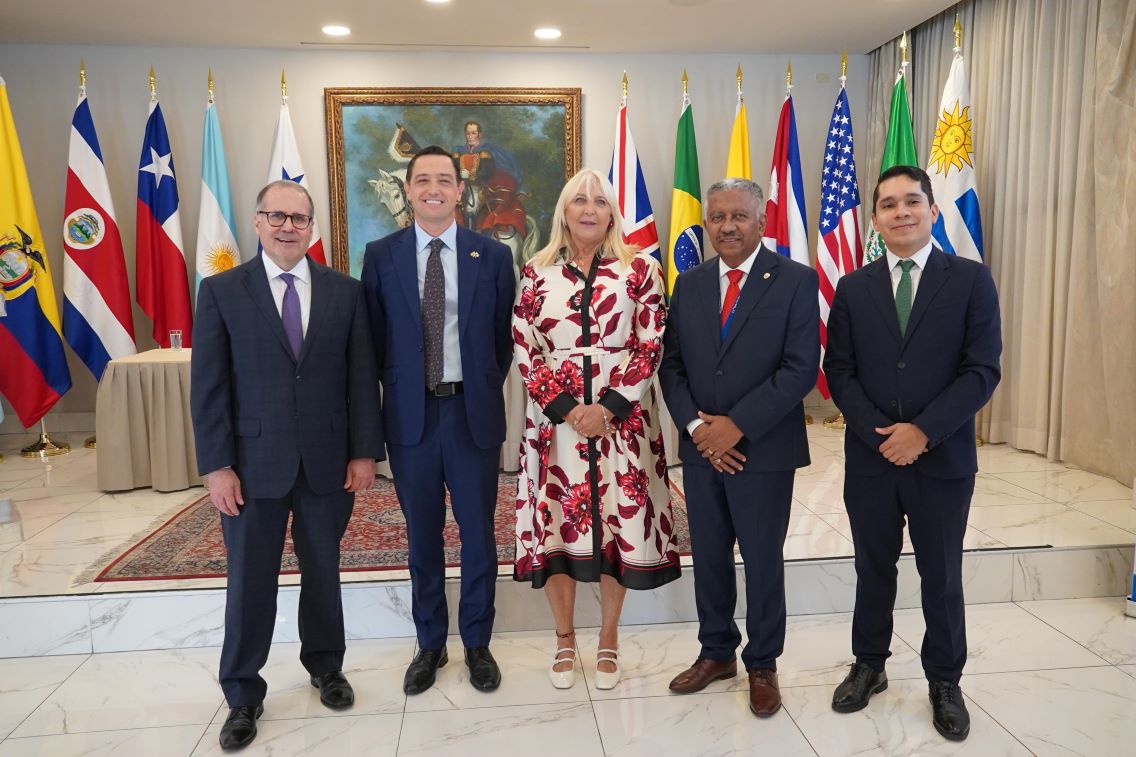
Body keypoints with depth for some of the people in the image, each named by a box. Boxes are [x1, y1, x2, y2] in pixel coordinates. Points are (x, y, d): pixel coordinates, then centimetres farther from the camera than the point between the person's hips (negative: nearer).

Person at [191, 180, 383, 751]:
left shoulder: (345, 291, 3)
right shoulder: (221, 291, 0)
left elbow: (361, 378, 2)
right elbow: (209, 385, -3)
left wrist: (364, 451, -2)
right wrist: (216, 465, -7)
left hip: (328, 461, 1)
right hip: (253, 462, -1)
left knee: (323, 571, 14)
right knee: (249, 580, 8)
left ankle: (325, 667, 35)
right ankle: (242, 695, 25)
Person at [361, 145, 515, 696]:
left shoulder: (492, 255, 0)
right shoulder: (381, 255, 1)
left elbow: (504, 336, 6)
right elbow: (375, 338, 6)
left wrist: (484, 389, 6)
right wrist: (398, 390, 4)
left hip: (473, 413, 0)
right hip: (410, 414, 1)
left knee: (478, 536, 9)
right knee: (422, 538, 13)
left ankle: (477, 644, 28)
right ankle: (430, 645, 30)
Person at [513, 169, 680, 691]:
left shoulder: (640, 271, 2)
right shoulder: (536, 273, 5)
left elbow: (650, 347, -3)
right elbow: (524, 351, 1)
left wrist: (606, 408, -13)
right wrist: (566, 408, -10)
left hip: (622, 419, -1)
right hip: (554, 419, 1)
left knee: (620, 521, 4)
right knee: (556, 521, 6)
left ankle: (609, 638, 25)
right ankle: (564, 637, 25)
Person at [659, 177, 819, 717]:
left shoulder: (796, 281, -6)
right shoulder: (689, 284, 8)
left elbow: (801, 368, -13)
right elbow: (671, 365, 5)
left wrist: (736, 426, -18)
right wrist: (696, 427, -10)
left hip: (763, 450, -4)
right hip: (700, 448, 4)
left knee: (763, 562, 9)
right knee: (708, 557, 14)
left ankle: (762, 666, 28)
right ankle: (716, 653, 33)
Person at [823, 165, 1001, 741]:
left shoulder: (971, 280, -2)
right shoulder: (853, 288, 5)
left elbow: (982, 370, -8)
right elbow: (838, 371, 0)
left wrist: (922, 431, -17)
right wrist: (878, 433, -12)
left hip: (943, 459, -1)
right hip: (870, 457, 2)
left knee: (941, 576, 11)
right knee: (873, 569, 15)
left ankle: (944, 683, 30)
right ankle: (869, 666, 33)